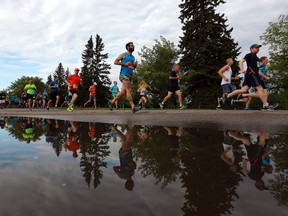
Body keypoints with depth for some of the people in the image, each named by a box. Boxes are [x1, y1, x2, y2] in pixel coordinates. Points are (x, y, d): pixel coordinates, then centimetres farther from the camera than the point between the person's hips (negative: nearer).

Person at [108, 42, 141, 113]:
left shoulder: (133, 57, 22)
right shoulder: (123, 54, 3)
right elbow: (115, 62, -2)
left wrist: (135, 65, 5)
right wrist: (125, 64, -11)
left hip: (130, 75, 8)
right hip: (124, 74, -8)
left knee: (123, 92, 6)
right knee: (128, 90, -16)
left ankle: (111, 102, 19)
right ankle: (133, 107, -22)